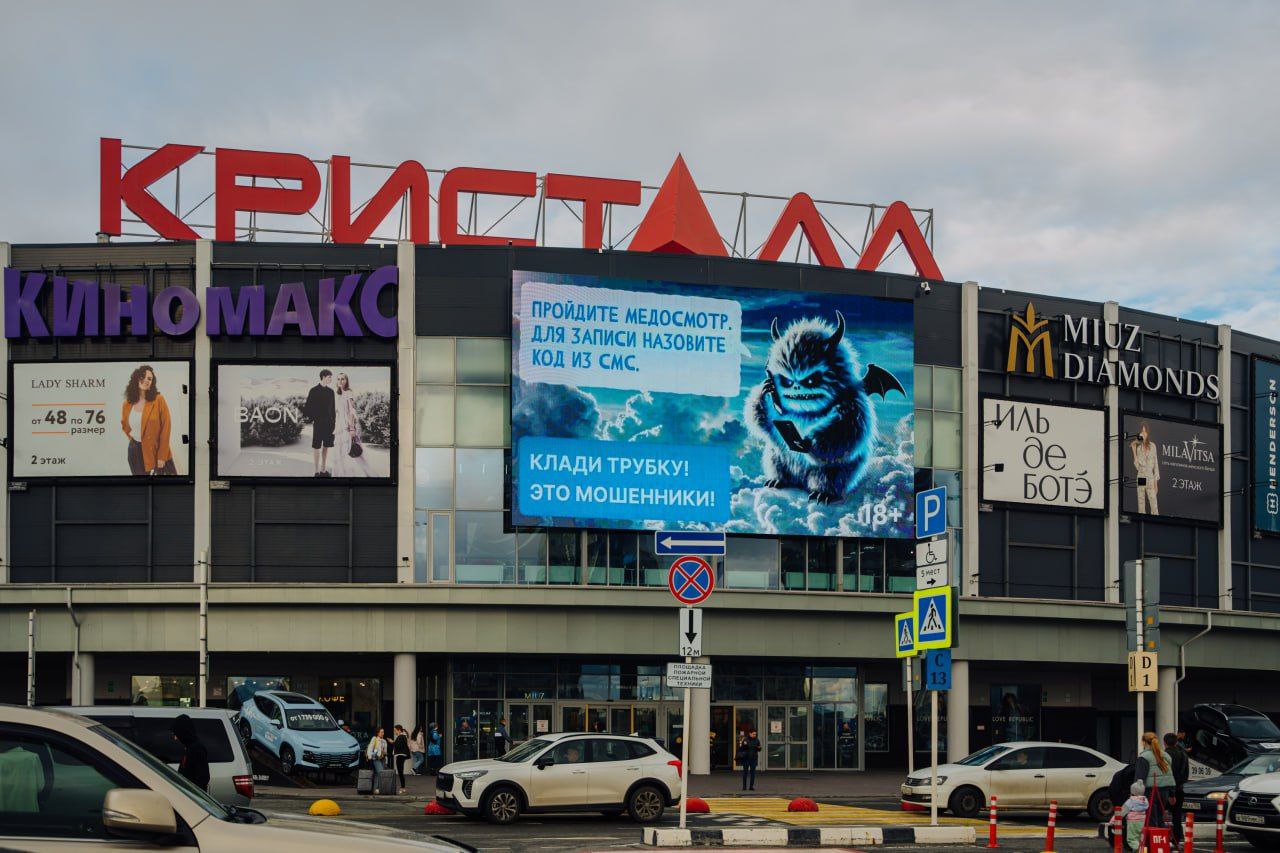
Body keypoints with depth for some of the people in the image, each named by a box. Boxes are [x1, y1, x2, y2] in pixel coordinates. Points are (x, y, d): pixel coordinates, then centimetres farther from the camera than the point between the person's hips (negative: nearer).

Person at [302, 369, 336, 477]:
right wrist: (311, 419, -15)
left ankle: (323, 470, 17)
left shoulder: (330, 391, 9)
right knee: (317, 447, -1)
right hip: (318, 422, -5)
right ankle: (317, 471, 2)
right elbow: (309, 406, -7)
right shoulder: (314, 391, -6)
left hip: (329, 423, 5)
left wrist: (334, 422, 7)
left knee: (326, 447, 9)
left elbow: (333, 408, 12)